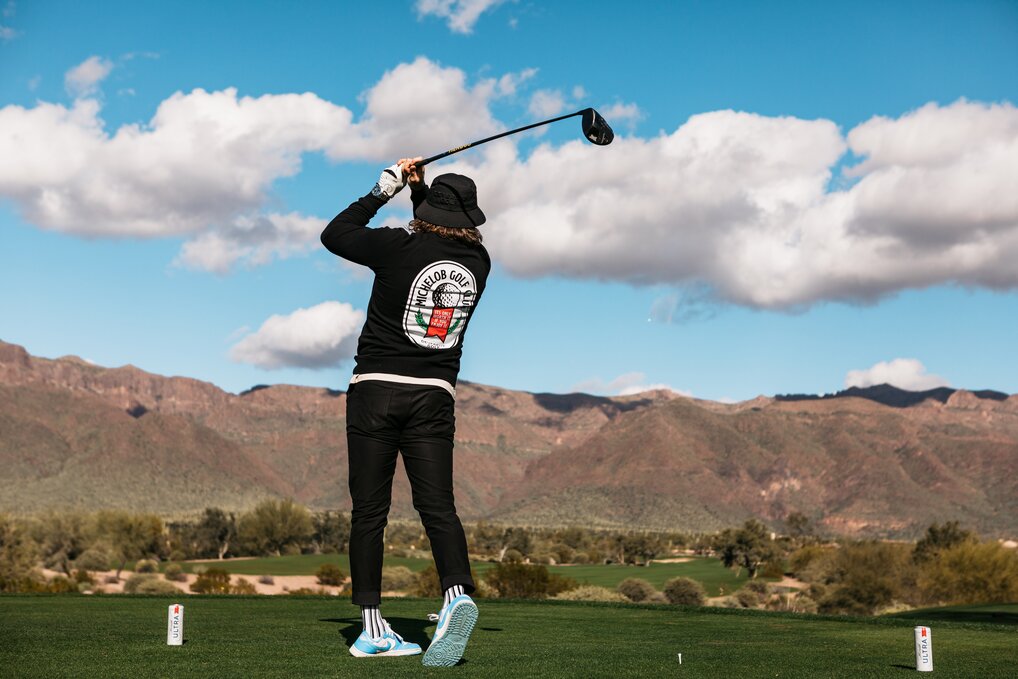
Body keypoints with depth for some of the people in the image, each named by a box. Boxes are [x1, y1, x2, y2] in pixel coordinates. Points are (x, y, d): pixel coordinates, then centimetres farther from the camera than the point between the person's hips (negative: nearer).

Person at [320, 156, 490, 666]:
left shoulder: (400, 247, -7)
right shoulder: (478, 262, 7)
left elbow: (334, 234, 8)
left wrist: (383, 189, 13)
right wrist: (420, 188, 21)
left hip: (375, 388, -2)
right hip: (434, 397, 3)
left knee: (369, 511, 3)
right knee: (438, 506, -3)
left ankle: (371, 628, 3)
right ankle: (457, 593, -28)